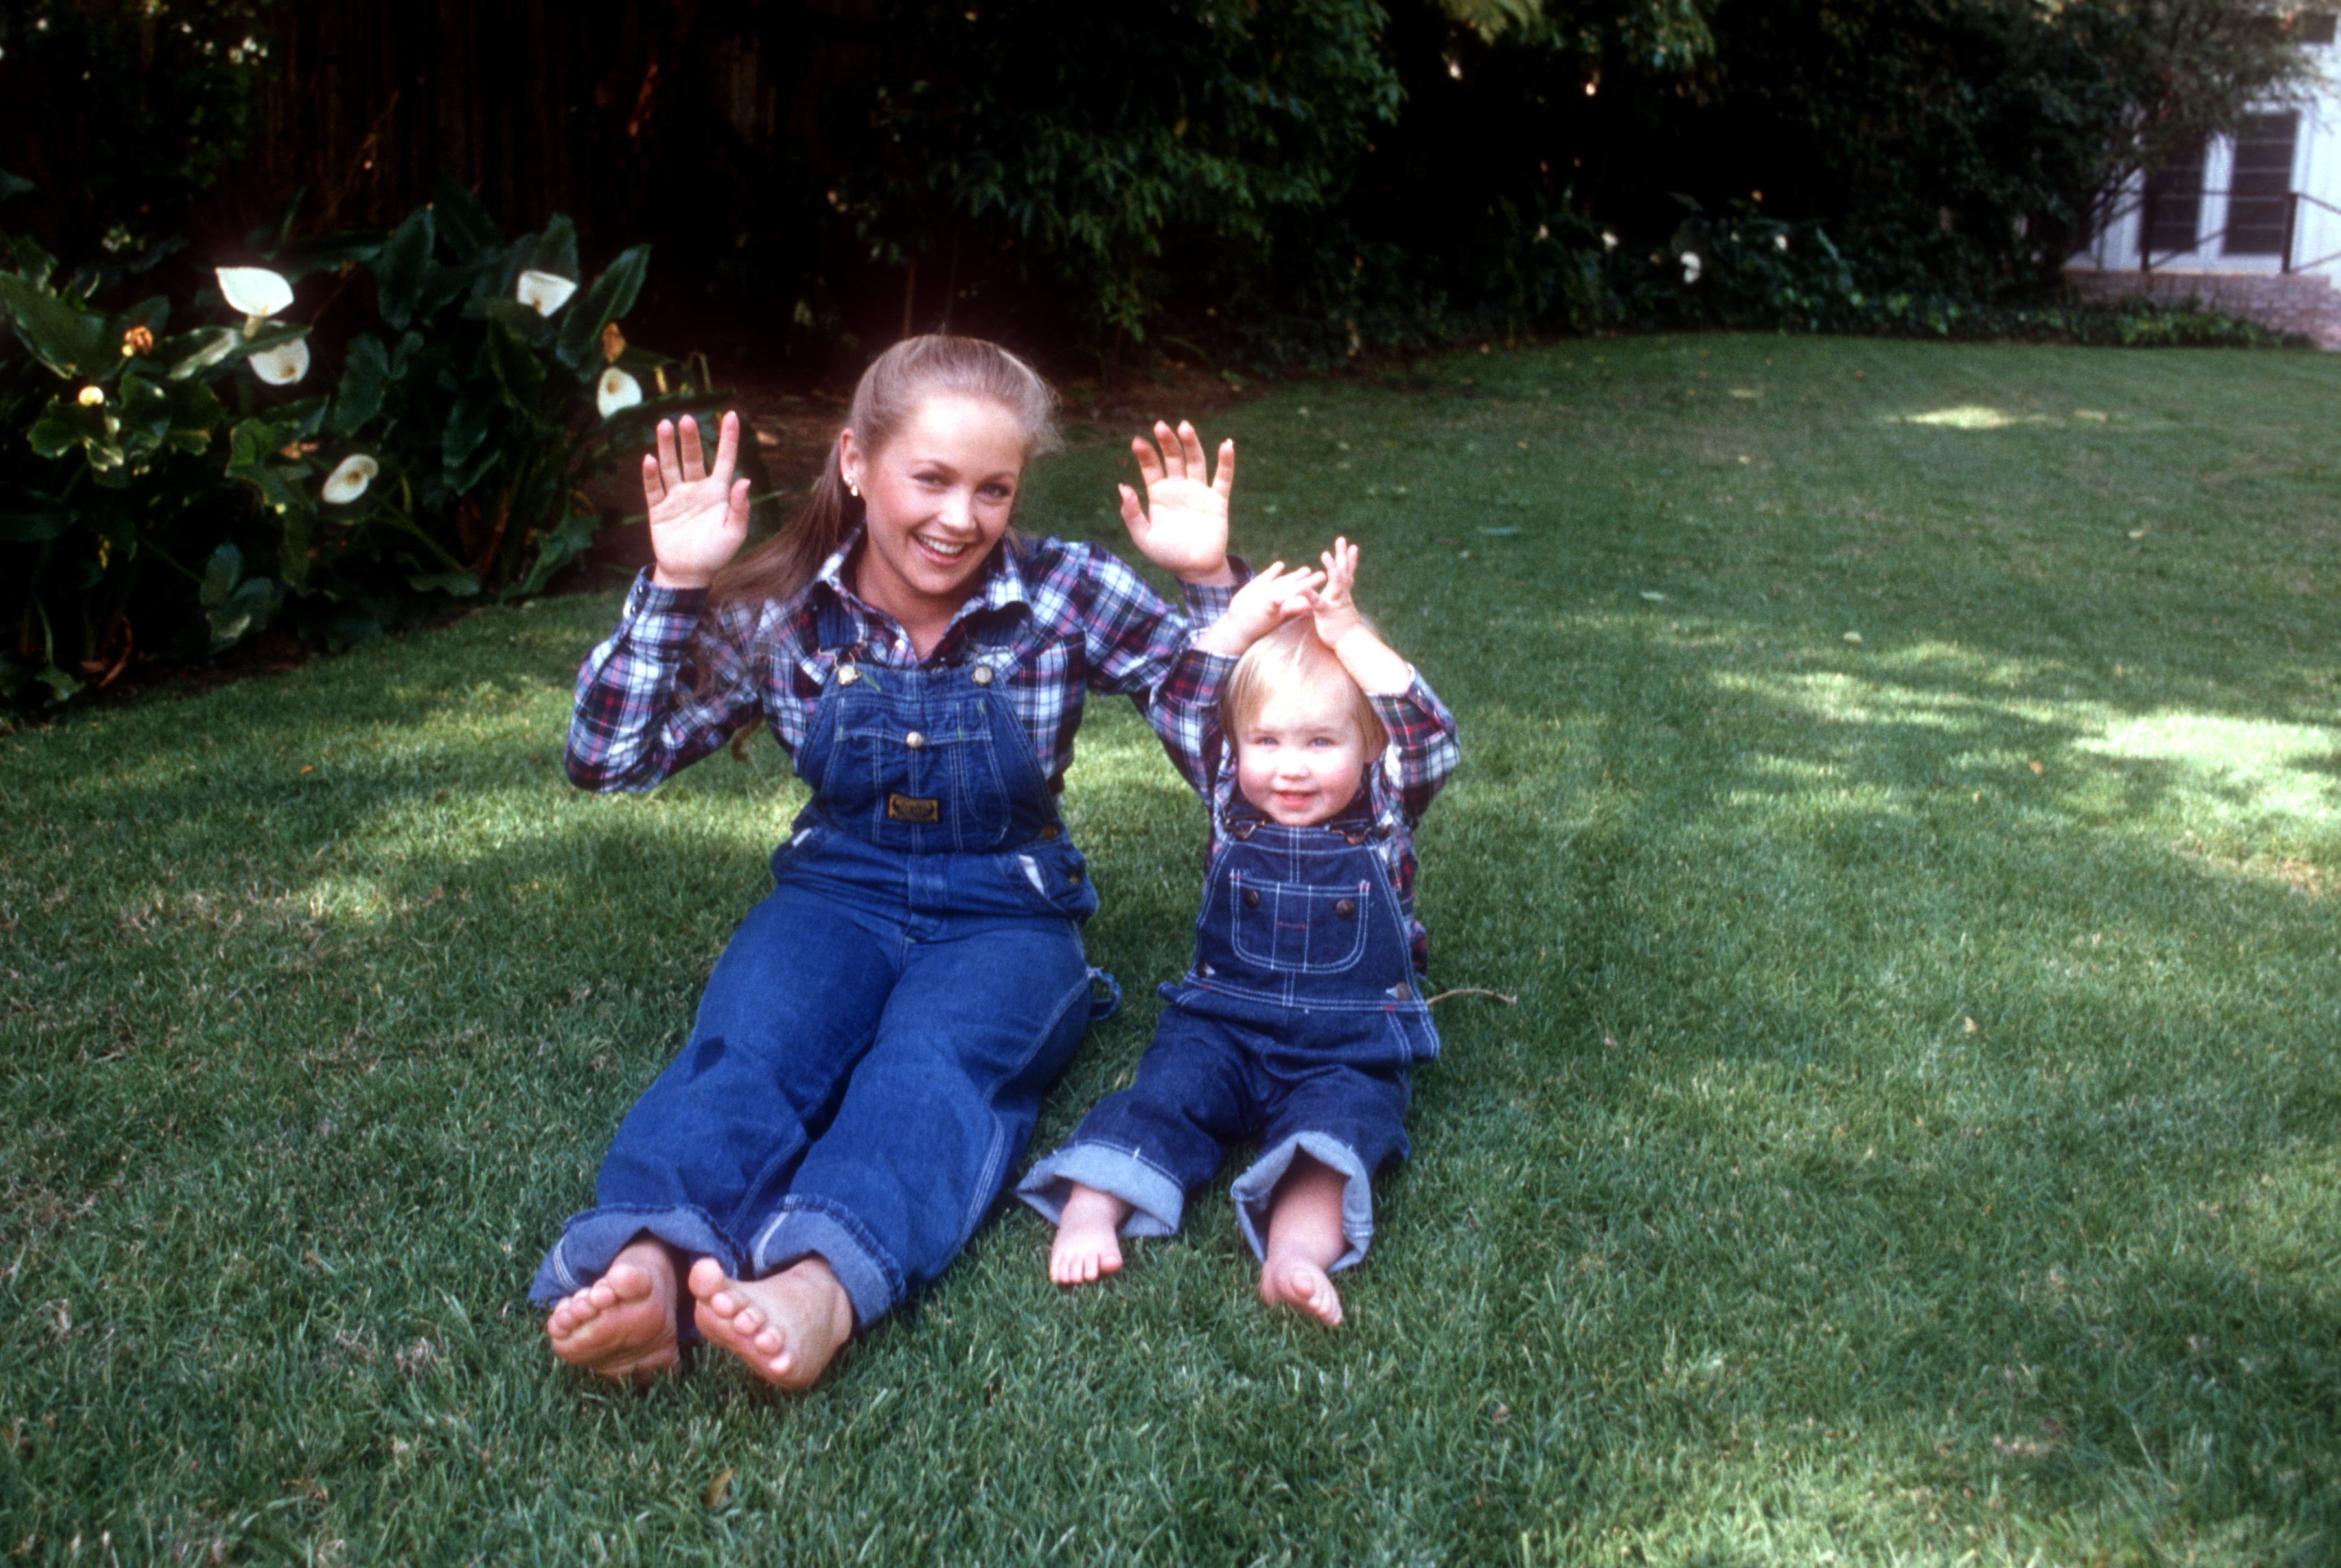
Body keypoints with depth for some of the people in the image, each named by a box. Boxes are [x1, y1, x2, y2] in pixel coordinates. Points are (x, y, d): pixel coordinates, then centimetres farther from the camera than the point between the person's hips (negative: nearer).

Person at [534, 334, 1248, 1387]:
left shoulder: (1062, 595, -5)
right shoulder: (783, 610, -3)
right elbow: (608, 759, -3)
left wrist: (1209, 580, -20)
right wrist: (675, 586, -14)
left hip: (1006, 915, -1)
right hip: (837, 894, 2)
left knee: (935, 1057, -35)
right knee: (746, 1043, -32)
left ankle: (822, 1288, -61)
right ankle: (646, 1262, -57)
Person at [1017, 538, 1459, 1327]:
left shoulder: (1384, 815, 5)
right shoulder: (1233, 803, 8)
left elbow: (1431, 740, -10)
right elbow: (1180, 714, -2)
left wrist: (1350, 638, -15)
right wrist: (1241, 624, -11)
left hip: (1352, 1043, -2)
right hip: (1223, 1019, 2)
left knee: (1341, 1118, -29)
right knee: (1167, 1091, -22)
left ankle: (1298, 1245, -51)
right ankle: (1092, 1204, -37)